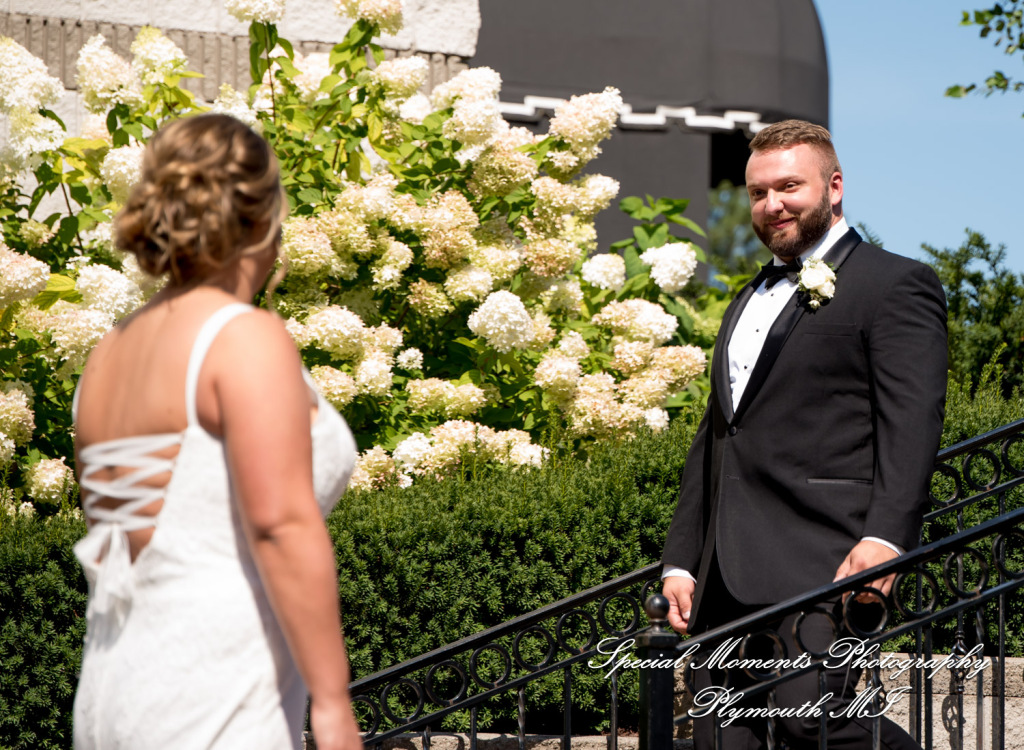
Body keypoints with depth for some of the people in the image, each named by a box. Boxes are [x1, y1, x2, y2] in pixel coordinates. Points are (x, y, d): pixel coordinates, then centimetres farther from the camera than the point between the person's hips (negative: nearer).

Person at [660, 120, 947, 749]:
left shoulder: (895, 284, 3)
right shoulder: (751, 301, 28)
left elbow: (912, 423, -9)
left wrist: (886, 537, -23)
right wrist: (681, 561, 20)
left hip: (824, 563, -8)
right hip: (727, 576, 8)